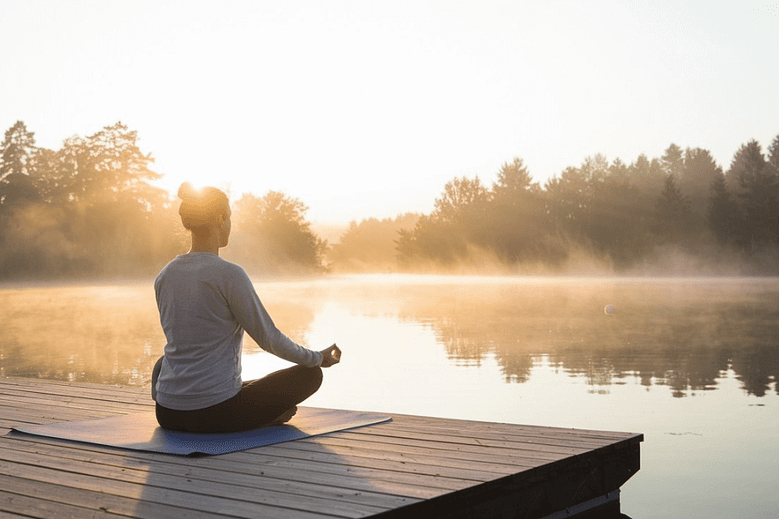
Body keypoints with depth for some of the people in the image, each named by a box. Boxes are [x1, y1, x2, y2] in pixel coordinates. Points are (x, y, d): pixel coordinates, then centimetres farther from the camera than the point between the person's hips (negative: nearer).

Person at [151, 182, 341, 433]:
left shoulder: (164, 277, 7)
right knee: (310, 374, 11)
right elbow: (269, 338, -7)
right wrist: (319, 358, 11)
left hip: (168, 415, 5)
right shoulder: (229, 274, -13)